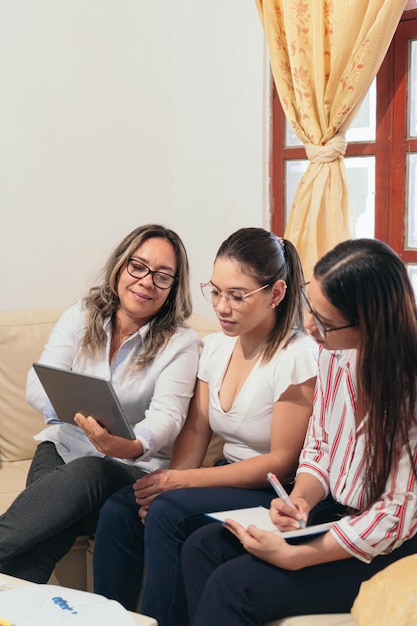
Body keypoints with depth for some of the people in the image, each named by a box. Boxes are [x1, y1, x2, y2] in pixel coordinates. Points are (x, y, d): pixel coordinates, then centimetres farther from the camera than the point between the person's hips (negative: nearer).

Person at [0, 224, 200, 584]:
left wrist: (131, 446, -44)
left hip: (135, 467, -2)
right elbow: (36, 385, -6)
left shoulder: (181, 343, -3)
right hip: (63, 447, 3)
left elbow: (167, 416, -18)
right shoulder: (81, 318, 5)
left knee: (87, 472, -39)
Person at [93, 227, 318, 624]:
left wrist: (183, 480, -20)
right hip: (229, 481, 7)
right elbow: (195, 431, 9)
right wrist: (169, 479, -12)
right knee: (118, 511, -15)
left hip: (275, 494, -7)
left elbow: (283, 462, -17)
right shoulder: (216, 346, 7)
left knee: (168, 512, -28)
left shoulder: (298, 357, -17)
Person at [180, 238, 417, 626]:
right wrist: (301, 500, -12)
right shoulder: (334, 352, -4)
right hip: (335, 511, 7)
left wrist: (293, 556, -24)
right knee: (202, 547, -6)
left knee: (233, 585, -20)